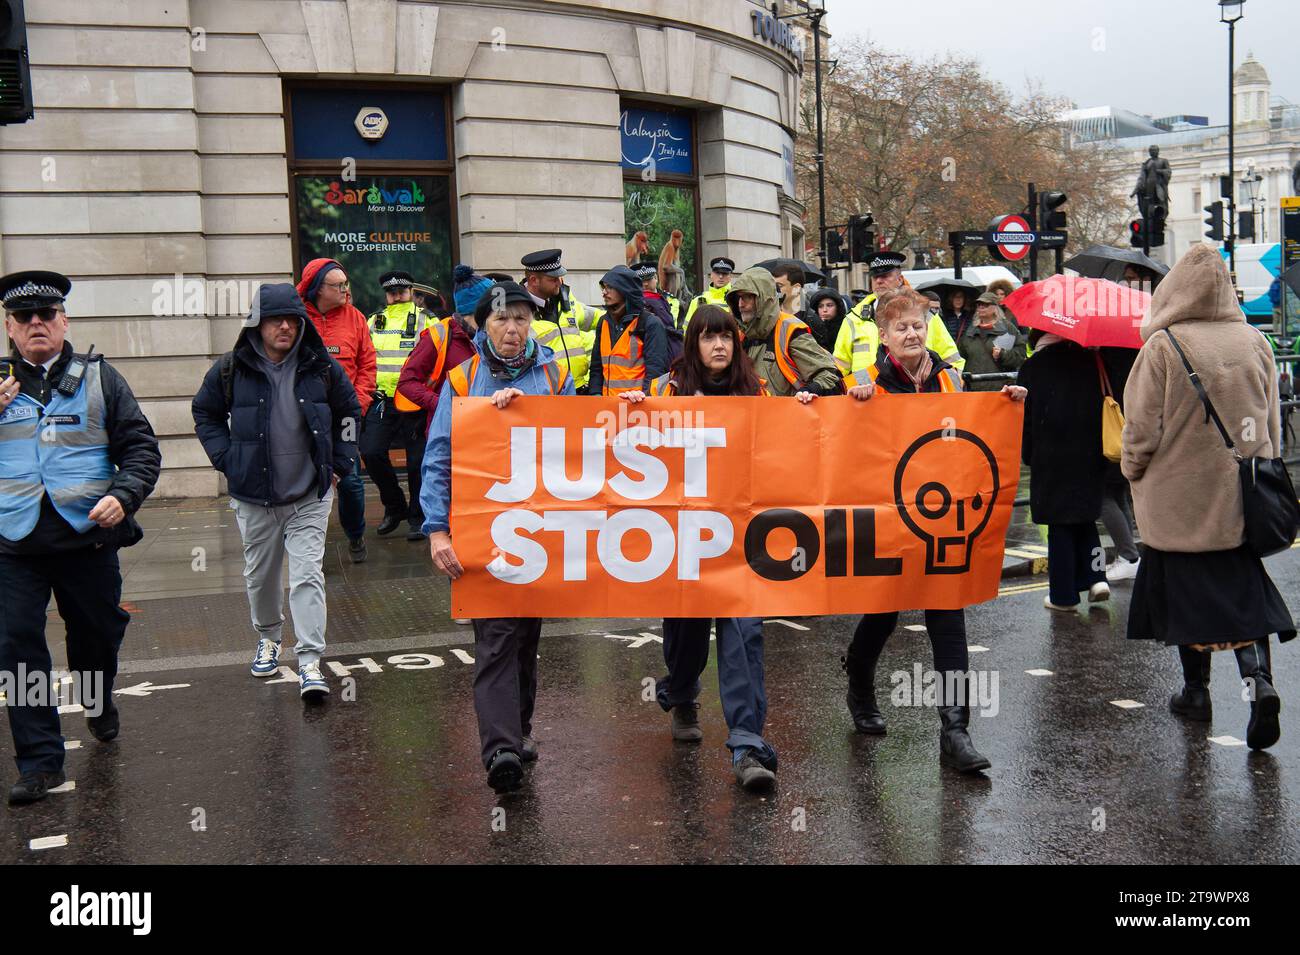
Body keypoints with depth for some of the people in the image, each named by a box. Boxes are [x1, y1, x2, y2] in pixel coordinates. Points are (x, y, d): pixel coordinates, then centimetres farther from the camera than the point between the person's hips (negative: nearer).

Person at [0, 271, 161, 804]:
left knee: (97, 633, 16)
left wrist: (123, 496, -15)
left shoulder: (99, 378, 5)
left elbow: (141, 448, 3)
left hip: (88, 538, 0)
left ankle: (98, 705, 46)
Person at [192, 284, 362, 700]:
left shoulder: (321, 367, -3)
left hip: (310, 494, -1)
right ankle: (268, 638, 41)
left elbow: (349, 412, 12)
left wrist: (339, 463, 5)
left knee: (307, 574, -8)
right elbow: (205, 414, 10)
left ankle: (310, 662, -8)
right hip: (254, 496, 1)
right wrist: (227, 460, -1)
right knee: (260, 573, 16)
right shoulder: (231, 369, -5)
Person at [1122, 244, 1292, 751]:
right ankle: (1259, 680, -9)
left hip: (1178, 497, -3)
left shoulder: (1162, 346, -13)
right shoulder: (1255, 342, 2)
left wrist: (1133, 470, 7)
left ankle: (1196, 690, 21)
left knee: (1188, 591, 10)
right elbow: (1272, 422, 9)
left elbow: (1143, 426, -11)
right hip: (1242, 499, 4)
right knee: (1244, 590, 10)